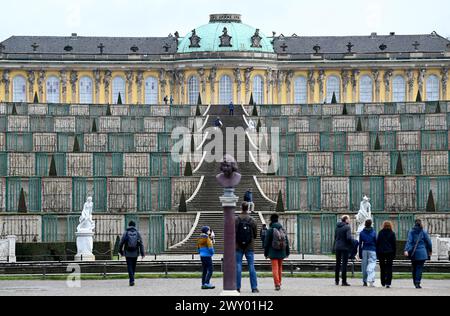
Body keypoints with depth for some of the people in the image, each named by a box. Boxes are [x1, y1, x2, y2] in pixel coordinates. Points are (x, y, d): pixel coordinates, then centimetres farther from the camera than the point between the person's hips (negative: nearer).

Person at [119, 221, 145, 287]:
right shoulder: (137, 233, 1)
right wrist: (142, 253, -2)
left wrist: (121, 252, 14)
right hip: (135, 253, 2)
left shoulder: (126, 233, -3)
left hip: (128, 253, -2)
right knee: (134, 267, 16)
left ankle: (132, 281, -13)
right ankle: (132, 279, 26)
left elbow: (121, 244, -1)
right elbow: (141, 244, -4)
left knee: (130, 267, 0)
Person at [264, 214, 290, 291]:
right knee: (280, 268, 17)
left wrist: (266, 253, 3)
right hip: (281, 253, 4)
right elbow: (287, 242, 7)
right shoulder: (283, 230, 2)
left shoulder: (270, 230, -10)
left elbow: (267, 243, -6)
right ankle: (279, 283, 24)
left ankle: (277, 284, -14)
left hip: (273, 253, -4)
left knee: (275, 268, -4)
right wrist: (287, 252, 16)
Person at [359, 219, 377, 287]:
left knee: (364, 265, 9)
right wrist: (377, 252, 9)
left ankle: (365, 281, 10)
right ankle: (371, 280, -22)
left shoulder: (362, 233, 5)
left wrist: (360, 254, 10)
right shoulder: (373, 232, -1)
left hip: (364, 250, 3)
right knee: (372, 265, -7)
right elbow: (376, 242, 1)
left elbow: (360, 244, 7)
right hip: (372, 250, -3)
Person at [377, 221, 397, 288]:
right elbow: (394, 244, 0)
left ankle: (383, 283, 15)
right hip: (390, 252, -1)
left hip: (381, 252, 1)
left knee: (382, 268, 11)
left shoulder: (380, 233, 1)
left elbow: (377, 243, 2)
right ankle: (388, 283, -10)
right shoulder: (392, 233, -1)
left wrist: (377, 253, 6)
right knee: (389, 268, -1)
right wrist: (394, 254, 6)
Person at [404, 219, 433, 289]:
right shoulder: (423, 232, -1)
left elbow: (409, 241, -10)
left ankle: (415, 282, 20)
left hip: (413, 253, 2)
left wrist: (406, 250, -18)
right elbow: (428, 242, 3)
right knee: (419, 268, -3)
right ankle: (417, 282, -15)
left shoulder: (411, 232, 2)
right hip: (422, 253, -2)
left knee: (414, 268, 14)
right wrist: (430, 250, 17)